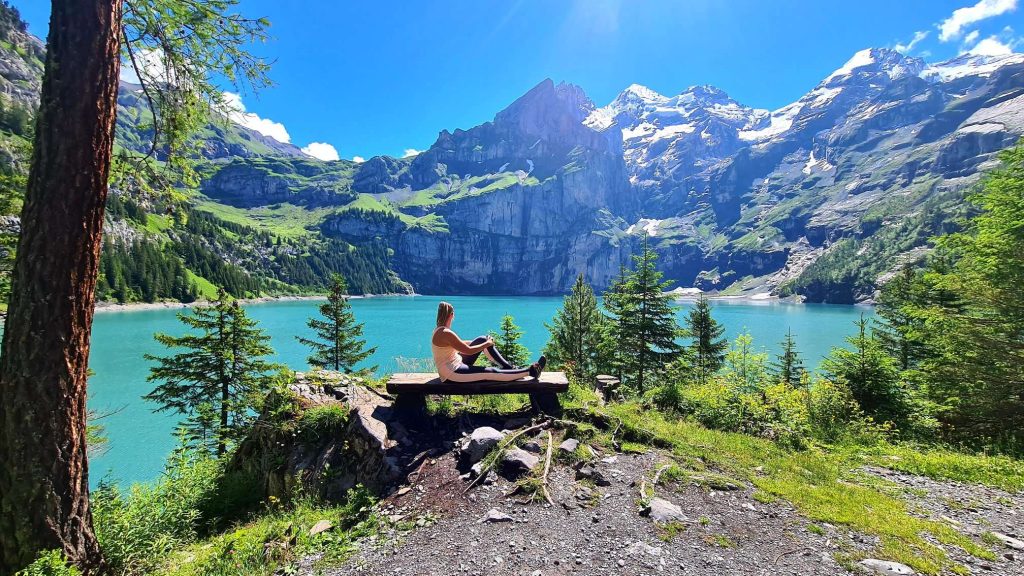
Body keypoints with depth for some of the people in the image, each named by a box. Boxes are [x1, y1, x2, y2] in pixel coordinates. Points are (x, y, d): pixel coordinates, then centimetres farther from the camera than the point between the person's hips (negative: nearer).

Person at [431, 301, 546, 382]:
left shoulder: (440, 330, 7)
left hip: (456, 364, 10)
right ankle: (530, 371, -4)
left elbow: (459, 343, 19)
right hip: (453, 373, -10)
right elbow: (468, 350, -21)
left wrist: (484, 342, 19)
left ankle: (508, 367, 7)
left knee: (482, 339, 4)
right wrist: (487, 344, -7)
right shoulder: (446, 333, -24)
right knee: (493, 372, -11)